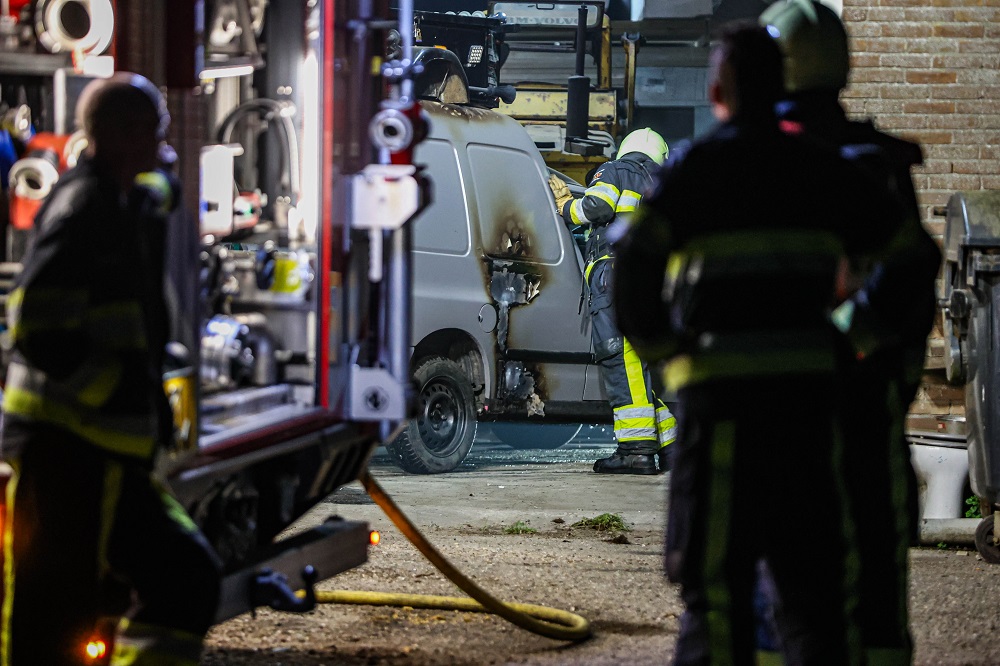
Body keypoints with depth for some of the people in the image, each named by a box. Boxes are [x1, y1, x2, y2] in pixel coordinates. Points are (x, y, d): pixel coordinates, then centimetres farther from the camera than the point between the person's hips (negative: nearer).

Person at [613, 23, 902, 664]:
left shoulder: (694, 171, -5)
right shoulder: (821, 168, 8)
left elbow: (634, 265, -15)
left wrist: (652, 340, 1)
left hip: (724, 398, -4)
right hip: (809, 389, 4)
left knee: (716, 580, 0)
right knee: (811, 572, 11)